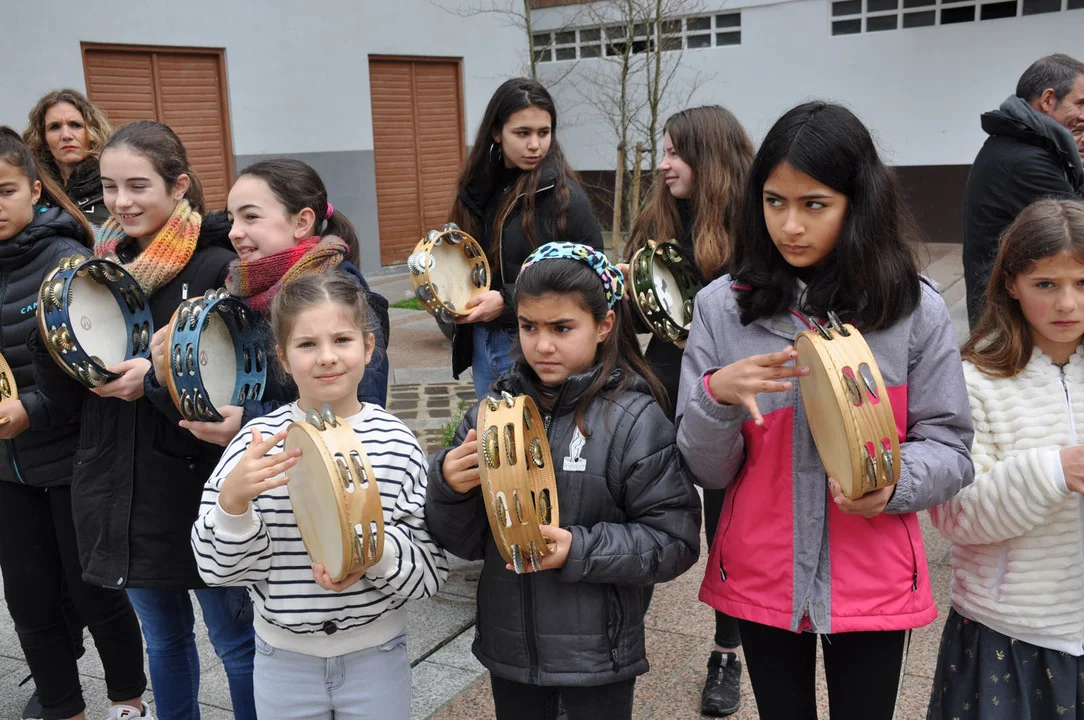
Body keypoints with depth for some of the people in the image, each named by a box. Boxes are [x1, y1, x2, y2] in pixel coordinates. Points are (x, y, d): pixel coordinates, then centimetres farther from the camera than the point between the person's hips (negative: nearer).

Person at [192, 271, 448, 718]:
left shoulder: (396, 441, -11)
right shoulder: (259, 440, -10)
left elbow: (432, 571, -8)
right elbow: (217, 569, -7)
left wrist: (378, 550, -26)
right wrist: (232, 500, -24)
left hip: (377, 659, 0)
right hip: (284, 662, 1)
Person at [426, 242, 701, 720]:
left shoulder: (633, 419, -12)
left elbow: (675, 541, -12)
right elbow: (464, 542, 3)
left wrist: (581, 550, -22)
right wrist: (448, 488, -16)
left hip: (597, 657, -3)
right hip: (508, 646, 4)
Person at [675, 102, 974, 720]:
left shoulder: (915, 309, -7)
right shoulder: (722, 306, -6)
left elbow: (949, 447, -1)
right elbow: (707, 470, -3)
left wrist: (893, 483, -22)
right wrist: (718, 397, -23)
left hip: (873, 582, 0)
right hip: (761, 577, 1)